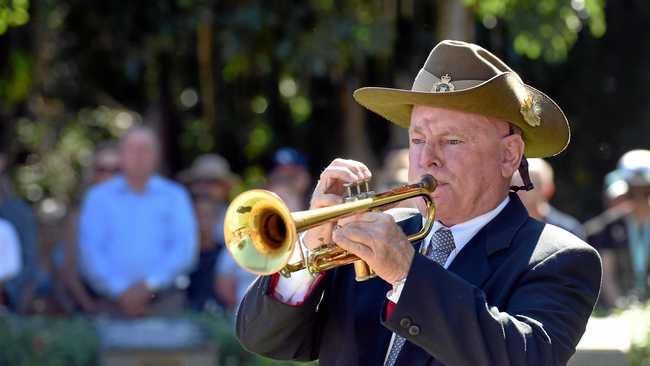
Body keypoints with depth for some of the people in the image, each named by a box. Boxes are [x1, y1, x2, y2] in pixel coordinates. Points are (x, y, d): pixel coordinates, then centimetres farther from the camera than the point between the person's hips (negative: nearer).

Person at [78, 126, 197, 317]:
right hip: (114, 304, 0)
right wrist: (120, 290, -12)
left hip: (164, 303, 0)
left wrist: (149, 285, -11)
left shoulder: (174, 196, 10)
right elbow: (90, 253, 1)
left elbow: (184, 250, 0)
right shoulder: (98, 197, 10)